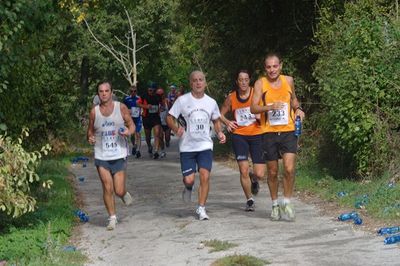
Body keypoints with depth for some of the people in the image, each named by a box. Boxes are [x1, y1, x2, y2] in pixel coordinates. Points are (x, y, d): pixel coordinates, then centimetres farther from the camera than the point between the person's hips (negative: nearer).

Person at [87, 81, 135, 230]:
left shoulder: (121, 108, -1)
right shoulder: (94, 112, 2)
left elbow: (131, 125, 5)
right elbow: (90, 131, 13)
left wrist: (129, 132, -18)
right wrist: (90, 138, -10)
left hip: (119, 155, -1)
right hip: (101, 156, 1)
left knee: (119, 191, -3)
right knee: (107, 188, -3)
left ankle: (124, 194, 34)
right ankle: (112, 218, 13)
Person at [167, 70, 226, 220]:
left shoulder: (211, 102, 4)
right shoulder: (182, 100, -5)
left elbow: (216, 120, 19)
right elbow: (169, 117, -1)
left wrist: (219, 133, 0)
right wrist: (176, 129, -21)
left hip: (205, 146, 2)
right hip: (187, 146, -1)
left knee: (205, 176, -12)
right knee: (189, 179, -6)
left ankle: (201, 208, 3)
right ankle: (188, 188, 33)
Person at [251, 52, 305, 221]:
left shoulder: (288, 81, 6)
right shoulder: (260, 83, -3)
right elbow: (253, 108, -10)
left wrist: (298, 109, 3)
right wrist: (270, 107, -26)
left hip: (288, 131, 1)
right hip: (269, 133, -1)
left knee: (289, 169, -12)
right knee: (272, 172, 8)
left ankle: (287, 203, 4)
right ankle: (275, 205, 25)